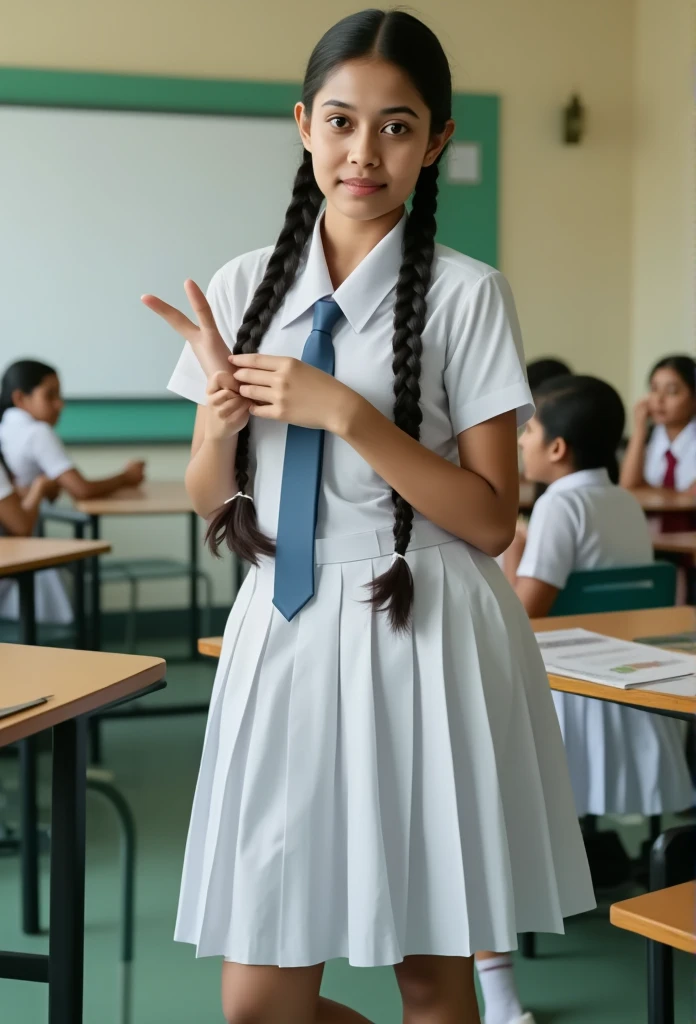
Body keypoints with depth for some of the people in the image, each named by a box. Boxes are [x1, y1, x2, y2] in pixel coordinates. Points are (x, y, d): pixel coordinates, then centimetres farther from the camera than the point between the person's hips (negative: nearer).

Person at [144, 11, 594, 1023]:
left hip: (422, 641, -3)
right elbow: (210, 501, 13)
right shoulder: (242, 288, 8)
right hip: (282, 634, 4)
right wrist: (222, 416, -9)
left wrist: (346, 414, -17)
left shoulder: (466, 295, -5)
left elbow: (490, 519, -7)